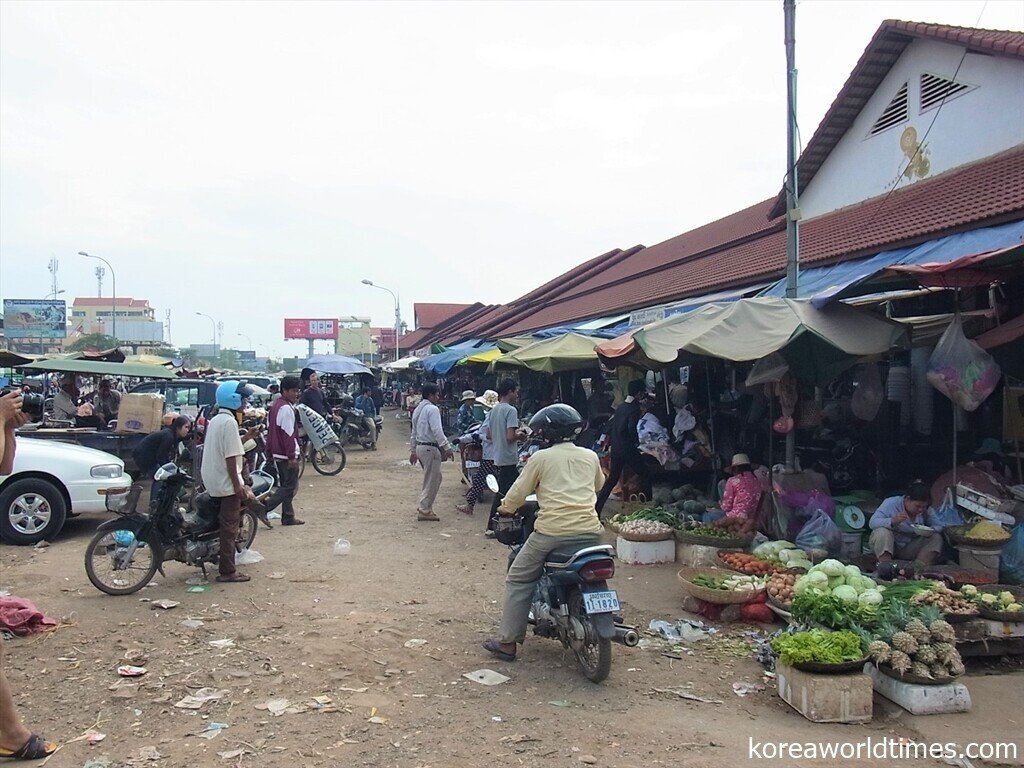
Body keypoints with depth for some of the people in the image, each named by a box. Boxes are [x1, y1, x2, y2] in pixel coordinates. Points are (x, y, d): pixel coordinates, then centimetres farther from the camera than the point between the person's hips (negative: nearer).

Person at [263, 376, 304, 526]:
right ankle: (263, 508, -8)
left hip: (277, 454, 10)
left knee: (286, 485, 14)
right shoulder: (286, 408, -17)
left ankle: (288, 517, 17)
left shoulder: (275, 405, 14)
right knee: (289, 487, -4)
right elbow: (288, 434, -21)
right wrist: (292, 456, -21)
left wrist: (269, 454, 22)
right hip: (286, 455, -10)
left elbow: (270, 430, 18)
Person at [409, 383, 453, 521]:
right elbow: (437, 431, -22)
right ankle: (424, 510, -2)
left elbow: (414, 432, 22)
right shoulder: (432, 409, -12)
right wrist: (447, 448, -23)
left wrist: (413, 451, 27)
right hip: (430, 448, -10)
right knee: (432, 480, -4)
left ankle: (424, 506, 19)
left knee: (433, 479, 17)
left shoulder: (418, 409, 18)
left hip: (420, 447, 10)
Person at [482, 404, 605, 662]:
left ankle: (507, 642, 9)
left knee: (518, 581, 11)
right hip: (590, 532, 4)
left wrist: (504, 508, 27)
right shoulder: (590, 456, 13)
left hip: (551, 532, -4)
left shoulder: (541, 458, 2)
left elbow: (519, 492, 7)